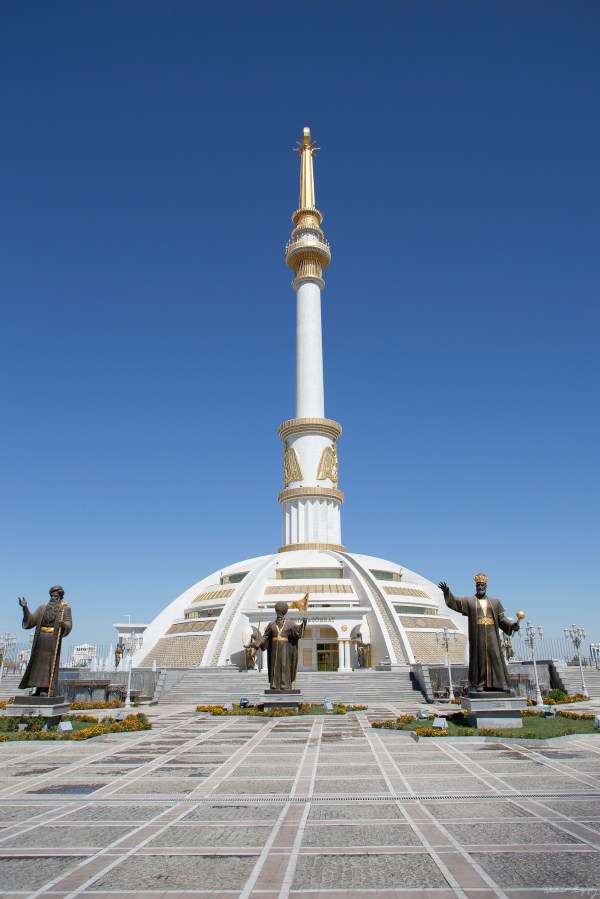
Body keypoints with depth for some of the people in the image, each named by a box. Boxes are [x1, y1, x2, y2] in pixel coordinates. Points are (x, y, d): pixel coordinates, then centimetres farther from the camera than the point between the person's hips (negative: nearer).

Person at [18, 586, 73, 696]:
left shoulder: (65, 609, 5)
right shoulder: (42, 608, 15)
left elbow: (69, 625, -6)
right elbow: (31, 620, 4)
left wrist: (63, 624, -31)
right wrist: (25, 608, -10)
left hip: (54, 641, -4)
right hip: (40, 641, 4)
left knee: (50, 664, -6)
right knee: (38, 663, 3)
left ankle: (46, 689, -5)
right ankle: (36, 689, 8)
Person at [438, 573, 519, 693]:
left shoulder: (495, 602, 14)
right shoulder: (469, 601, 7)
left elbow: (501, 618, 11)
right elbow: (453, 601, -3)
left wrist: (512, 624, -6)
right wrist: (447, 592, -21)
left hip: (492, 635, 2)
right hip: (477, 636, -1)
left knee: (496, 657, -3)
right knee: (479, 658, 0)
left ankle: (501, 684, -1)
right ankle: (479, 684, 5)